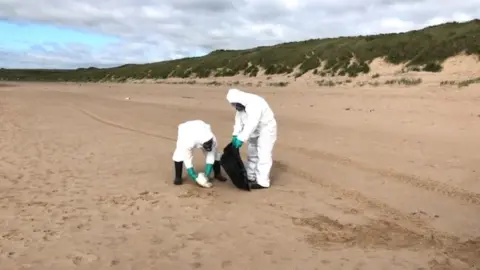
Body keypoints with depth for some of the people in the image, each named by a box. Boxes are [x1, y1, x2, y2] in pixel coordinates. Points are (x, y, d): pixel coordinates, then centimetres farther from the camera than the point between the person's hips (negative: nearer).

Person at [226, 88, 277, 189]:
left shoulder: (254, 103, -33)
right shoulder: (240, 106, -3)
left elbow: (251, 124, -39)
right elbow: (239, 121, -4)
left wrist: (241, 139, -41)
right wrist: (235, 135, -16)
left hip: (266, 129, -9)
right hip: (255, 130, 9)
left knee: (263, 155, -12)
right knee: (252, 153, 15)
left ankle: (262, 182, -8)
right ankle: (250, 177, 27)